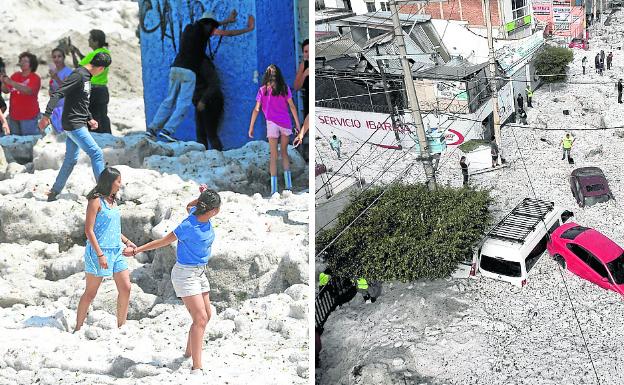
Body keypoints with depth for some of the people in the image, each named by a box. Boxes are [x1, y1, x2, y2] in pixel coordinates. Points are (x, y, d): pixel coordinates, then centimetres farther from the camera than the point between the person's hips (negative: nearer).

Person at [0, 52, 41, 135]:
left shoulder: (35, 78, -7)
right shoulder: (15, 75, 9)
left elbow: (28, 91, -24)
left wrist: (11, 83, -30)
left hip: (28, 116, -6)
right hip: (13, 115, 6)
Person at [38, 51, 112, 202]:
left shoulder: (86, 77, 13)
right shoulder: (78, 75, -17)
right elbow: (57, 94, -22)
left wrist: (89, 118, 22)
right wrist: (46, 116, -27)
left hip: (78, 124, 10)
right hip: (74, 124, -10)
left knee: (70, 160, 13)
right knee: (96, 154, -9)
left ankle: (54, 193, 21)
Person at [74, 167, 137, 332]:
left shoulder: (113, 201, 13)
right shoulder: (96, 201, -11)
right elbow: (89, 230, -14)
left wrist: (127, 242, 13)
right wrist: (100, 254, -19)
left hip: (117, 251, 8)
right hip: (99, 251, -7)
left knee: (126, 288, 2)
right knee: (91, 292, 2)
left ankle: (121, 326, 14)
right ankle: (78, 328, 15)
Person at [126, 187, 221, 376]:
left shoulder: (200, 214, -3)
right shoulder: (189, 226, -26)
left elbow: (189, 206, 21)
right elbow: (163, 241, -14)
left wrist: (201, 197, 2)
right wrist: (136, 250, -6)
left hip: (200, 272, 9)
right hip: (186, 274, -9)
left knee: (206, 316, 15)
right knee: (200, 318, -16)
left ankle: (189, 352, 35)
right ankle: (197, 368, -15)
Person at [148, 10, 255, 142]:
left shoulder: (189, 27, 23)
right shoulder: (204, 28, 4)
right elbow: (229, 33, 8)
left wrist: (228, 20, 51)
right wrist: (248, 29, 21)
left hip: (175, 68, 7)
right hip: (188, 71, -7)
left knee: (169, 101, 11)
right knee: (183, 104, -6)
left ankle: (153, 128, 5)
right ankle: (167, 130, -17)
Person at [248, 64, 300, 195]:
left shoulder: (263, 90, 1)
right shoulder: (285, 88, 2)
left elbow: (256, 109, 1)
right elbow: (292, 106, 1)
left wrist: (251, 127, 6)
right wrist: (297, 123, 7)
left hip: (272, 124, -1)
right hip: (286, 123, 1)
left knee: (274, 155, 4)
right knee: (284, 152, 18)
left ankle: (274, 189, -2)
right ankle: (288, 183, 12)